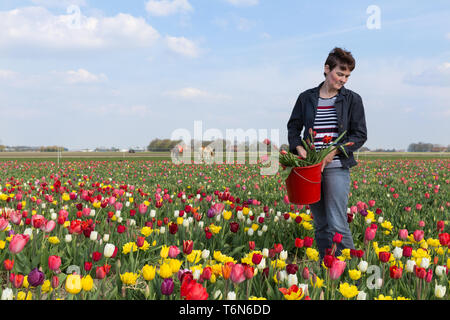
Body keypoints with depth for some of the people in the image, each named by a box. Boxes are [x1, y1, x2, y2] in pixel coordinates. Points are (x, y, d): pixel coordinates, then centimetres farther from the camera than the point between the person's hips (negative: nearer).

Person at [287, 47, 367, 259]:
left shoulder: (352, 100, 4)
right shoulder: (306, 98, 10)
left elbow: (360, 135, 1)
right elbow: (293, 128, 15)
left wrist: (334, 151, -12)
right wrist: (299, 148, -5)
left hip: (336, 168, -3)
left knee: (337, 225, -11)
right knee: (320, 226, 9)